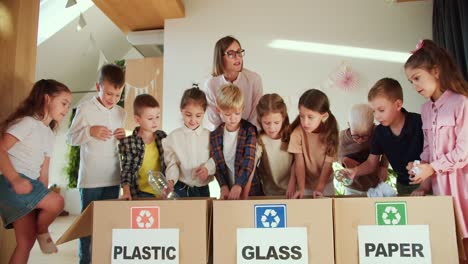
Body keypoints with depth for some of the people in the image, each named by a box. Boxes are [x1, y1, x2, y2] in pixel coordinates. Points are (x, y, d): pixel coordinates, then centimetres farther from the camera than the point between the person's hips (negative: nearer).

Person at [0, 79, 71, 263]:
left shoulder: (49, 135, 18)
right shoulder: (28, 122, -10)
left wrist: (43, 194, 10)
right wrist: (15, 179, -27)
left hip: (30, 184, 9)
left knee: (26, 242, 7)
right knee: (56, 202, -21)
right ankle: (42, 233, 7)